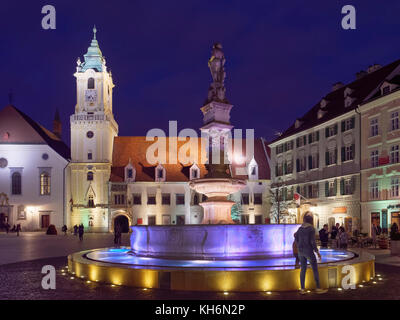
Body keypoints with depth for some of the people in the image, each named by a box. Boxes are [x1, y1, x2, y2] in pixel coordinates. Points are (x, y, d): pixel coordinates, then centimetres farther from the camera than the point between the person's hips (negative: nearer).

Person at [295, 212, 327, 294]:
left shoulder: (300, 228, 5)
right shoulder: (311, 228, -13)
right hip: (309, 251, -6)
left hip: (301, 251, 6)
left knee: (303, 269, 10)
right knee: (315, 269, 6)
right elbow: (312, 241, -17)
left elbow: (296, 240, 9)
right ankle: (318, 288, 10)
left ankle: (302, 289, 10)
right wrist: (317, 252, -9)